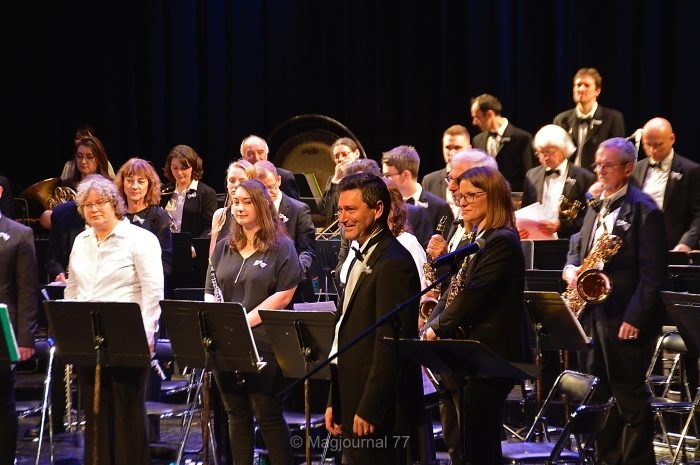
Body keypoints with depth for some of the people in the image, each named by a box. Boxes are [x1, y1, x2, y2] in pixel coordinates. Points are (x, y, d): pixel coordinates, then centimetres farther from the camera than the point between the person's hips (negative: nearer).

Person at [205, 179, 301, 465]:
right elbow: (211, 293, 16)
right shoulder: (224, 248, 15)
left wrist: (246, 320, -16)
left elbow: (284, 295, -10)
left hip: (263, 341, -5)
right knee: (236, 415, 8)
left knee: (268, 415, -4)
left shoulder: (281, 247, -2)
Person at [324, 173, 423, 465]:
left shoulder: (394, 263, -15)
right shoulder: (362, 258, 16)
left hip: (378, 408, -10)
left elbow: (390, 343, -20)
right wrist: (335, 403, 17)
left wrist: (368, 410, -21)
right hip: (353, 402, 10)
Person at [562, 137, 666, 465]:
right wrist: (571, 269, 0)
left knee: (631, 400, -3)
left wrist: (635, 319, -20)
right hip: (589, 313, 8)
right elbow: (579, 246, 24)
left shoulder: (644, 210, -10)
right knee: (598, 398, 12)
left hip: (624, 319, -8)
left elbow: (653, 274, -14)